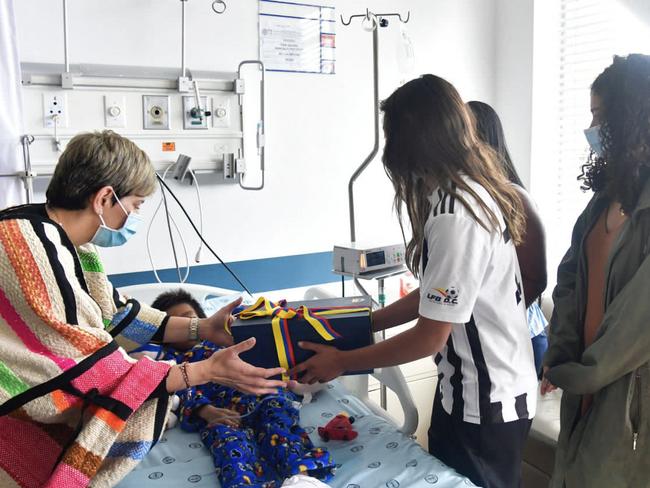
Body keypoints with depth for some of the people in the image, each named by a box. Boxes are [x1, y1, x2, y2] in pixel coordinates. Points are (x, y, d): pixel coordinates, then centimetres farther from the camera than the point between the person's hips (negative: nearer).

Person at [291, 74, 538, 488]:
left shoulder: (455, 216, -27)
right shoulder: (477, 191, 3)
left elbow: (430, 336, -22)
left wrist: (341, 362, -12)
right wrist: (366, 322, 11)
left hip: (485, 405, -9)